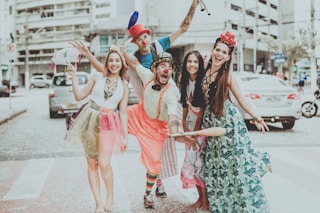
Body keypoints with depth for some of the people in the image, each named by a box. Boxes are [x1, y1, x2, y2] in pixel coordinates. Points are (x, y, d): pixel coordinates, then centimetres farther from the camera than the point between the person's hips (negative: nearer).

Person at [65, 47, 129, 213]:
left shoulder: (124, 86, 8)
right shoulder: (97, 77, 4)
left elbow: (123, 112, 9)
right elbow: (79, 96, 4)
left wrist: (125, 135, 5)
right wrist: (73, 76, -6)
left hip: (109, 123, -1)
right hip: (90, 120, 1)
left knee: (104, 163, -16)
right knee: (91, 164, 4)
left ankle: (110, 197, 9)